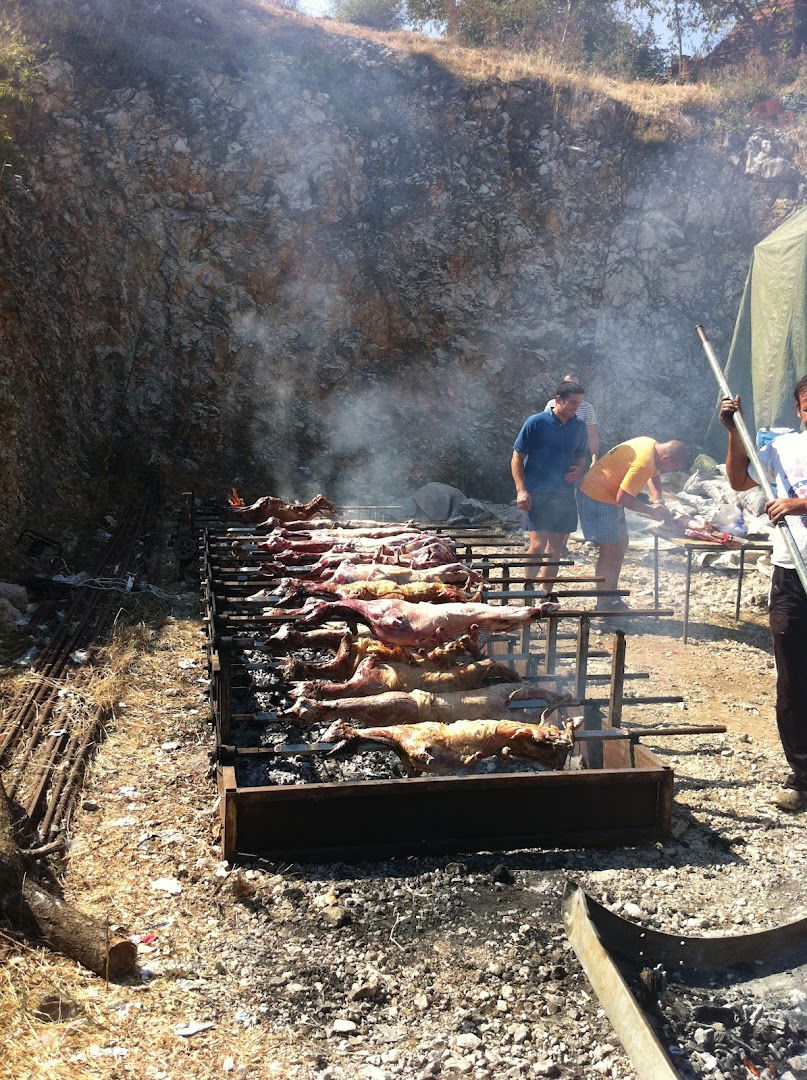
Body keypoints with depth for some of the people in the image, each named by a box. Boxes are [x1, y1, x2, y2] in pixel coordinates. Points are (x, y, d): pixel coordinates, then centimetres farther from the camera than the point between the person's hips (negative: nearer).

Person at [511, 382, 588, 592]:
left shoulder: (579, 427, 10)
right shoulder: (536, 422, -5)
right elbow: (517, 458, -3)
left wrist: (578, 470, 1)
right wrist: (521, 490, -13)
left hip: (565, 495, 5)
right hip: (537, 494, -5)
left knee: (555, 548, 9)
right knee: (538, 545, -17)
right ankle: (527, 588, 1)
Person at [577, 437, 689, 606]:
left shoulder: (652, 445, 2)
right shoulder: (643, 463, -28)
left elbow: (654, 473, 21)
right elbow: (623, 499, -26)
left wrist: (658, 500, 6)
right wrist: (651, 511, -13)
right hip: (597, 497, -11)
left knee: (621, 544, 15)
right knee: (610, 550, -6)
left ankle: (612, 598, 22)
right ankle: (603, 604, 2)